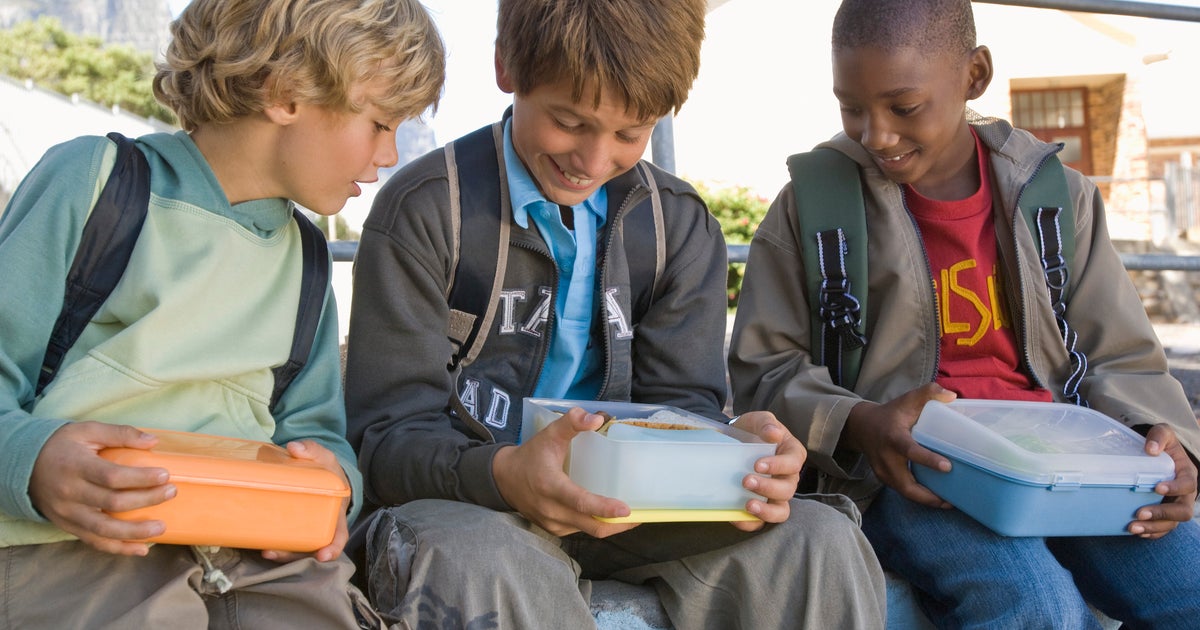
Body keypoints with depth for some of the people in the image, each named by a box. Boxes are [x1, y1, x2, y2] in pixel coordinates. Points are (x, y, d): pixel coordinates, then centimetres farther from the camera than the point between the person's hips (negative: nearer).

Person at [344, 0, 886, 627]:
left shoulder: (681, 223, 8)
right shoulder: (424, 209, -7)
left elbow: (680, 401, 4)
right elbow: (389, 432, -11)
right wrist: (502, 475, -34)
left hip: (628, 505, 4)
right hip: (466, 501, -3)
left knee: (821, 540, -20)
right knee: (473, 559, -40)